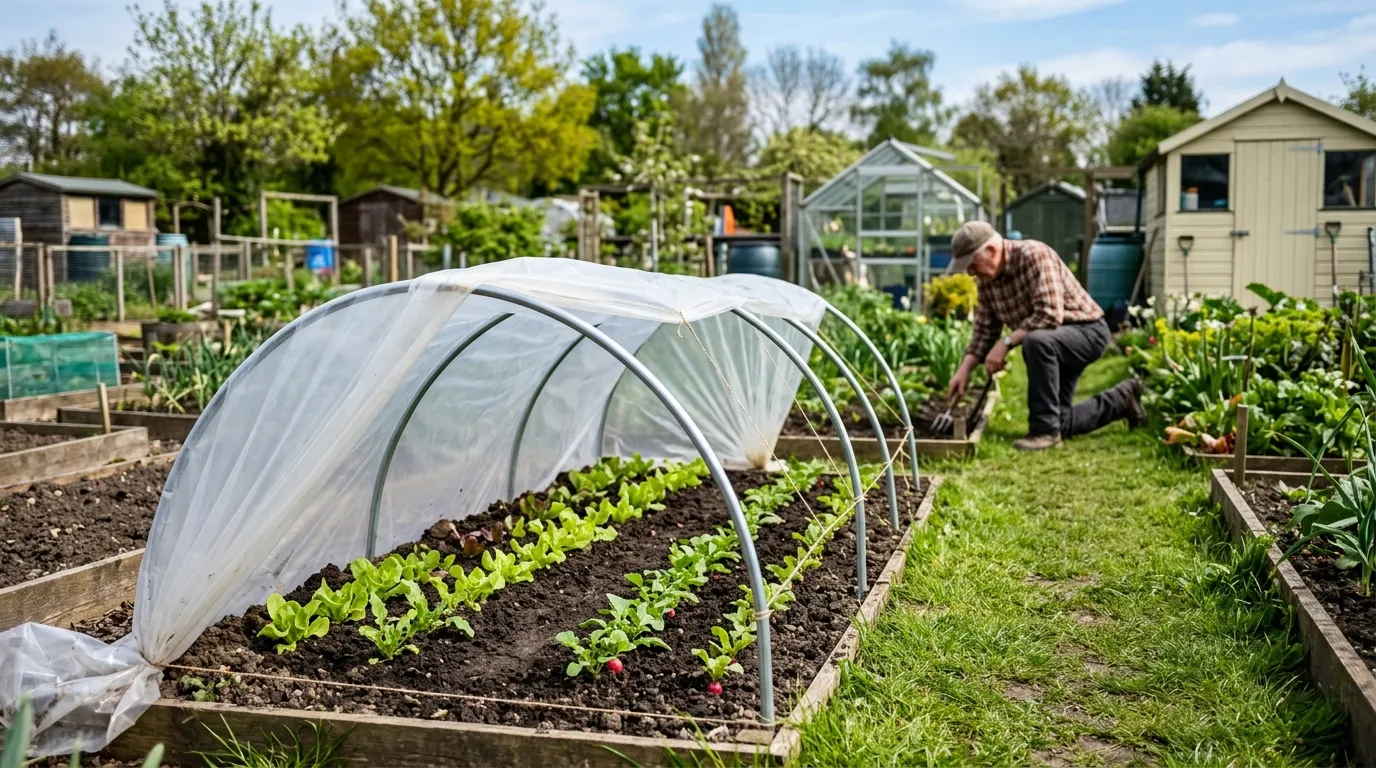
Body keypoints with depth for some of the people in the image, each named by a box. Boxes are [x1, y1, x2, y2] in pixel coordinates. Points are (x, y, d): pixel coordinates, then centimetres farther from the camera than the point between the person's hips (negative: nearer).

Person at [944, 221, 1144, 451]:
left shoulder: (1034, 255, -26)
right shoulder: (986, 279, -2)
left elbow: (1049, 315, -34)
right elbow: (984, 329, 3)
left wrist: (1006, 342, -32)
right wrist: (965, 369, -8)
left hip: (1087, 331, -9)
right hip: (1049, 344, 9)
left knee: (1037, 341, -40)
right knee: (1059, 424, 8)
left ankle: (1044, 430, -28)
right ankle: (1122, 400, 30)